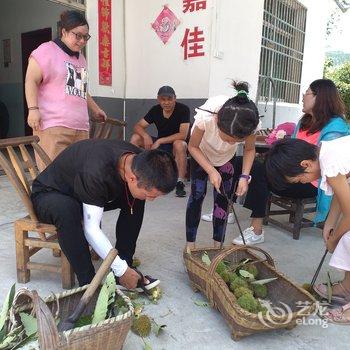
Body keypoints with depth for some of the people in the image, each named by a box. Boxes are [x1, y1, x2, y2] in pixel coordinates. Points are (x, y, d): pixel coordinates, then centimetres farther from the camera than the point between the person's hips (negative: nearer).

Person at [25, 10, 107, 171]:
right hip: (53, 125, -6)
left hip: (80, 127, 7)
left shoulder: (80, 57, 26)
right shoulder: (47, 50, 4)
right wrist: (33, 109, -16)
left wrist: (95, 109, 40)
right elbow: (31, 81, -3)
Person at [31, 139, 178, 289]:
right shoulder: (97, 172, -40)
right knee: (66, 209, -40)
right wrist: (122, 270, -29)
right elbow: (91, 230, -35)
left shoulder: (140, 160, -18)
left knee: (136, 200, -9)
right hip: (48, 195, -6)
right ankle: (88, 283, -26)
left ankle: (126, 264, -3)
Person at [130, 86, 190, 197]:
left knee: (179, 144, -39)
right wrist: (145, 135, -26)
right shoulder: (155, 110, -3)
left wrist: (159, 141, -27)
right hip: (159, 144, 5)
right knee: (136, 138, -13)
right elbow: (137, 126, -3)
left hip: (175, 145, -4)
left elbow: (183, 135, -26)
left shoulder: (183, 109, -17)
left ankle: (180, 183, -29)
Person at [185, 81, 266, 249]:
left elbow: (249, 150, -13)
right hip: (202, 152, -1)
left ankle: (217, 245, 13)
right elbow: (193, 146, -23)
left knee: (223, 198, -2)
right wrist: (211, 171, -32)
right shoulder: (206, 116, -44)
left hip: (227, 157, 2)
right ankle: (190, 244, 8)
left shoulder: (251, 122, -37)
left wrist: (244, 176, -27)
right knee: (197, 194, -5)